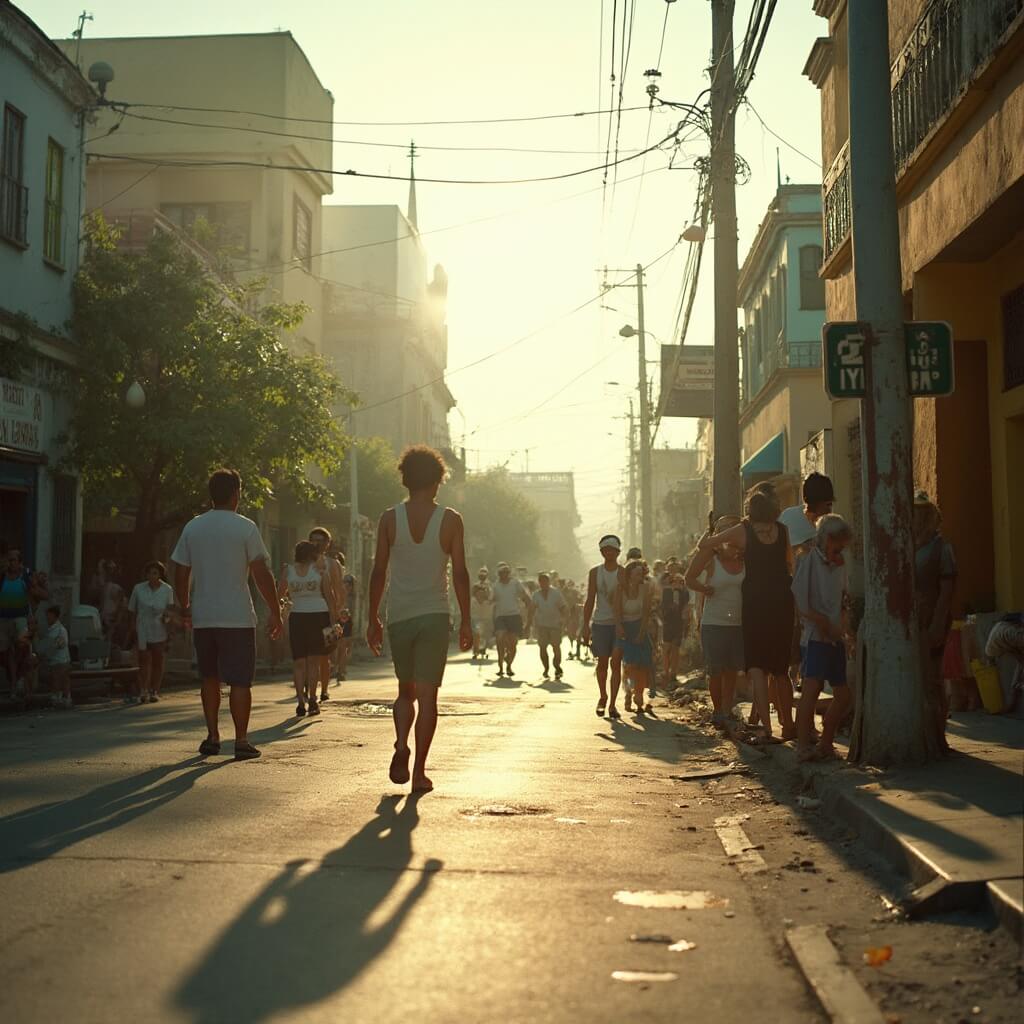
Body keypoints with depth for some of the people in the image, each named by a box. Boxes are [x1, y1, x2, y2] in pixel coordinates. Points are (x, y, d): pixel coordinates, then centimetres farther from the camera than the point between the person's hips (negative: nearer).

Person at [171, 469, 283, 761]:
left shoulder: (192, 527, 5)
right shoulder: (245, 528, -7)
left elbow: (180, 573, 9)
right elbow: (262, 575, -10)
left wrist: (184, 608, 22)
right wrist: (276, 613, -4)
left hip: (202, 618, 4)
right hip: (238, 618, -4)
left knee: (210, 678, 17)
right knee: (240, 681, 2)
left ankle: (212, 737, 17)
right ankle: (241, 741, 0)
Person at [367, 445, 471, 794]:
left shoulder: (390, 519, 1)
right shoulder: (450, 520, -2)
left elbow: (379, 571, 1)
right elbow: (460, 573, -3)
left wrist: (372, 619, 8)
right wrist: (466, 621, 3)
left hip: (398, 618, 2)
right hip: (434, 615, -1)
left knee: (405, 690, 17)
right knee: (427, 694, 2)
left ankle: (401, 745, -7)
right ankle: (419, 771, 0)